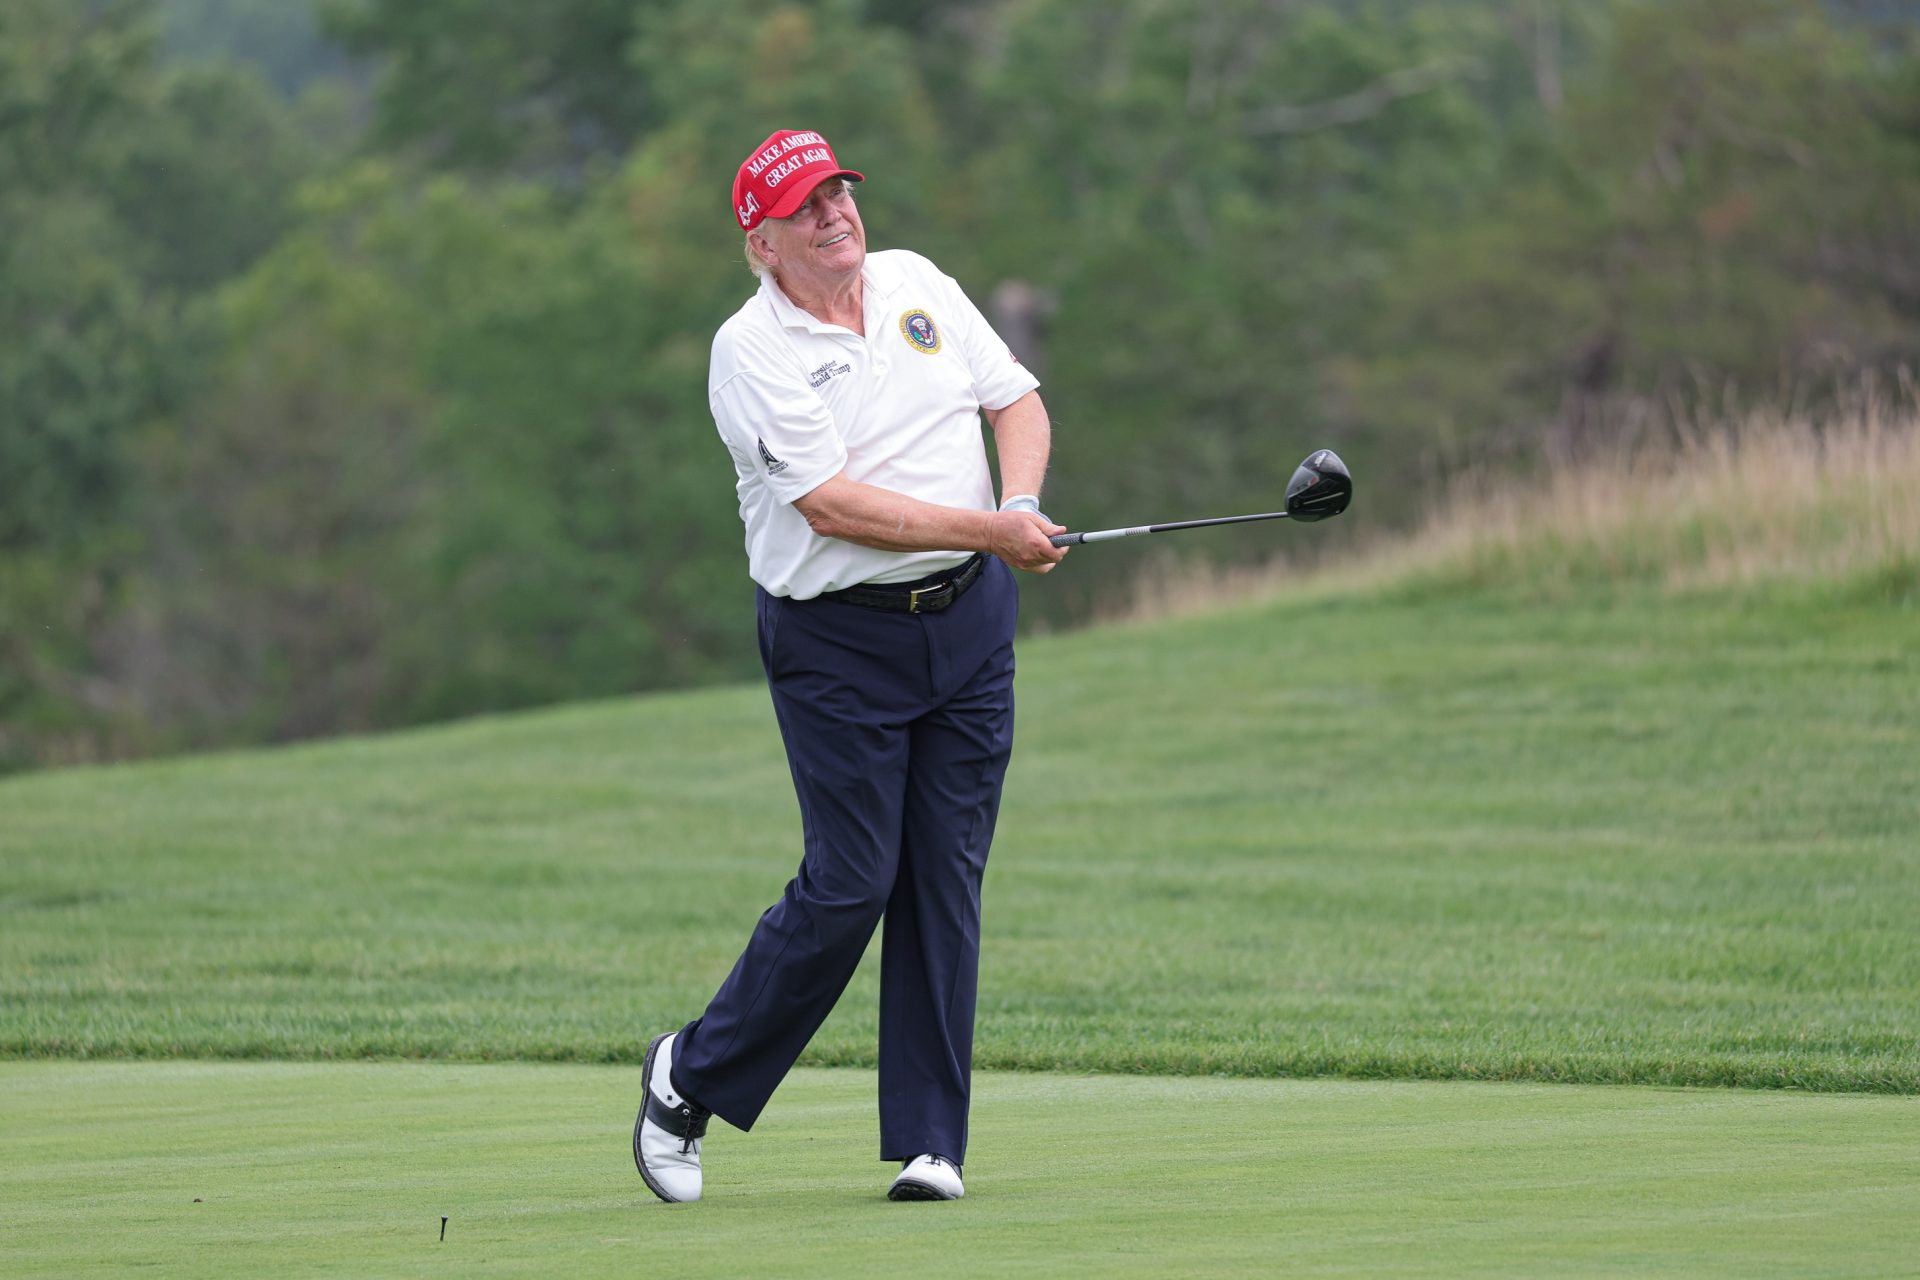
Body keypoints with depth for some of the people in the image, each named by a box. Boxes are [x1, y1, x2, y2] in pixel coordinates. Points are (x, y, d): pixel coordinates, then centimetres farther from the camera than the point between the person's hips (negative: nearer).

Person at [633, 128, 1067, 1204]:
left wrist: (1025, 502, -10)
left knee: (948, 880, 2)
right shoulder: (753, 352, -11)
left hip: (969, 621, 5)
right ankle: (694, 1078, 13)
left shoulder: (918, 284, 9)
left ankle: (931, 1143, 5)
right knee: (851, 882, -7)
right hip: (839, 640, -5)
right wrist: (990, 530, -25)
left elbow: (1017, 397, 12)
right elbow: (831, 505, -20)